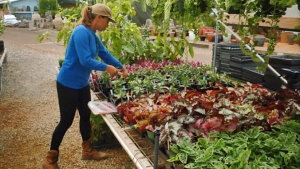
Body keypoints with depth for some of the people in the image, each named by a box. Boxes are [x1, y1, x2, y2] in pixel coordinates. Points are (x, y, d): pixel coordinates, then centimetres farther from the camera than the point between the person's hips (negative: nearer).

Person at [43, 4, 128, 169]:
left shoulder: (93, 35, 6)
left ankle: (87, 150, 35)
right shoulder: (81, 32, -23)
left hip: (82, 84, 9)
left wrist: (121, 67, 14)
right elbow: (85, 60, -28)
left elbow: (105, 54, 16)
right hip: (68, 84, -9)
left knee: (86, 116, 18)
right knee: (66, 121, 1)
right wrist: (107, 68, -18)